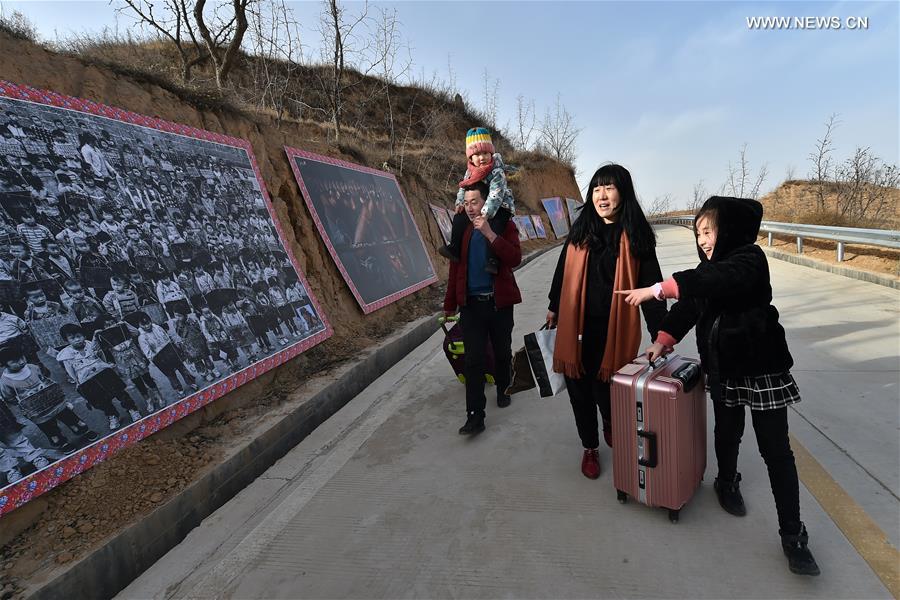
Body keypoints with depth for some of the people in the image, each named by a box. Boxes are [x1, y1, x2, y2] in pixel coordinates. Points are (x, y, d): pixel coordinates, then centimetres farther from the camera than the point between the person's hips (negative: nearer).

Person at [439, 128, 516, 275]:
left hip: (500, 207, -7)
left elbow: (495, 196, -31)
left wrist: (486, 214, -40)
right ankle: (454, 248, 4)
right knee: (459, 217, -2)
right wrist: (460, 202, -10)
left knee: (495, 225, -33)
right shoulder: (470, 171, 2)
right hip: (477, 206, 7)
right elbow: (463, 187, 10)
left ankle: (492, 260, -33)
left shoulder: (497, 172, -21)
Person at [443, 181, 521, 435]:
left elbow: (515, 259, -19)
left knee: (502, 353, 16)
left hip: (499, 302, -1)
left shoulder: (504, 226, -3)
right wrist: (450, 304, 11)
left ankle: (502, 389, 43)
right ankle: (475, 416, 1)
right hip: (471, 304, 1)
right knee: (473, 360, -3)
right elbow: (455, 268, 9)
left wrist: (489, 233, -26)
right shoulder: (462, 230, 5)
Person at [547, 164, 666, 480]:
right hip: (576, 326, 3)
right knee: (579, 389, 10)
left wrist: (658, 332, -11)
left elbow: (651, 285, -6)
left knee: (606, 389, 6)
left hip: (615, 330, -2)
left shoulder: (636, 237, -5)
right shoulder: (581, 231, 3)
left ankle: (610, 422, 44)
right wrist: (554, 308, 20)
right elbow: (563, 271, 13)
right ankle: (590, 447, 34)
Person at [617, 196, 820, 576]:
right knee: (727, 432, 17)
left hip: (761, 367, -5)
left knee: (776, 450, 1)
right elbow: (689, 305, 3)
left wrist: (658, 289, -41)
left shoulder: (750, 259, -14)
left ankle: (792, 535, 13)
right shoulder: (710, 265, 9)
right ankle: (727, 482, 44)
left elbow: (715, 281, -35)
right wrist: (664, 339, -9)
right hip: (723, 366, 6)